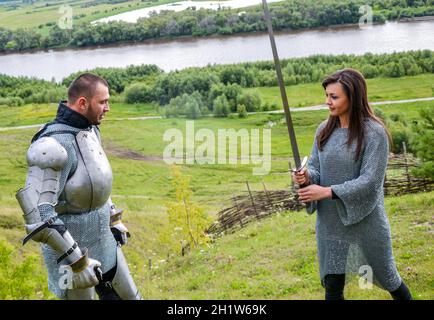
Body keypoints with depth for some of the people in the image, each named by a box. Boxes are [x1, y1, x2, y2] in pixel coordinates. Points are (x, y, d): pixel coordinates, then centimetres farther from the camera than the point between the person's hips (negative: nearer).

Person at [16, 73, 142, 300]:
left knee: (127, 297, 17)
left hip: (101, 243, 9)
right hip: (69, 249, -9)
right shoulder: (54, 145, -28)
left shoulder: (89, 131, 2)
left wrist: (114, 222, 21)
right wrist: (77, 263, -29)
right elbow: (39, 216, -31)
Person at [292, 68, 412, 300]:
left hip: (365, 221, -4)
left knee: (387, 278, 16)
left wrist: (327, 192, -23)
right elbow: (315, 167, 6)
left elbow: (370, 181, -19)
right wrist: (307, 177, -18)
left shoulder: (374, 133, -15)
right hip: (330, 222, 5)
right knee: (332, 288, 11)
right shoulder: (324, 130, 2)